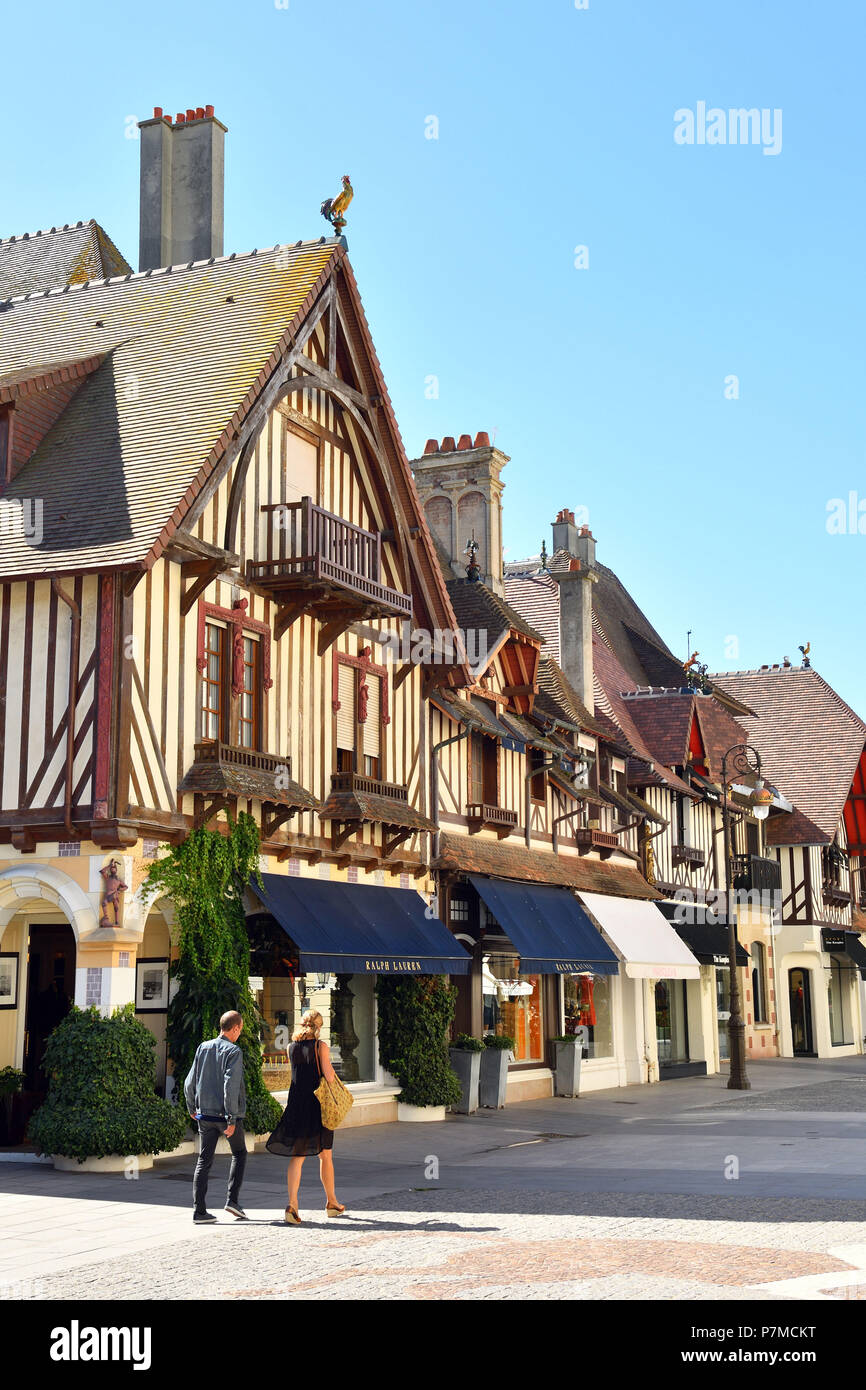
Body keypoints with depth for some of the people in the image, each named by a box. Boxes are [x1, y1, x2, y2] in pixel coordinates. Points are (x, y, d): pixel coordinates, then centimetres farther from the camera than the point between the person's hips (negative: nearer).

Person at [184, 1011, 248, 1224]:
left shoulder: (203, 1048, 7)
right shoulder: (233, 1052, -10)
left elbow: (189, 1083, 9)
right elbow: (231, 1086, -19)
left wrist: (192, 1108, 23)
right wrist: (232, 1119, -18)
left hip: (205, 1114, 4)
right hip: (227, 1115, -4)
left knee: (204, 1161, 7)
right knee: (239, 1154, 17)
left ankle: (200, 1211, 2)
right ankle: (233, 1199, 6)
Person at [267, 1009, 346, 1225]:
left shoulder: (292, 1048, 5)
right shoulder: (321, 1046, -8)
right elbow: (329, 1076, -13)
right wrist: (331, 1070, 7)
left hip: (296, 1104, 3)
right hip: (318, 1105, -3)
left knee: (297, 1156, 1)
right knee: (325, 1156, 13)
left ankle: (292, 1204, -15)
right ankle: (331, 1202, 26)